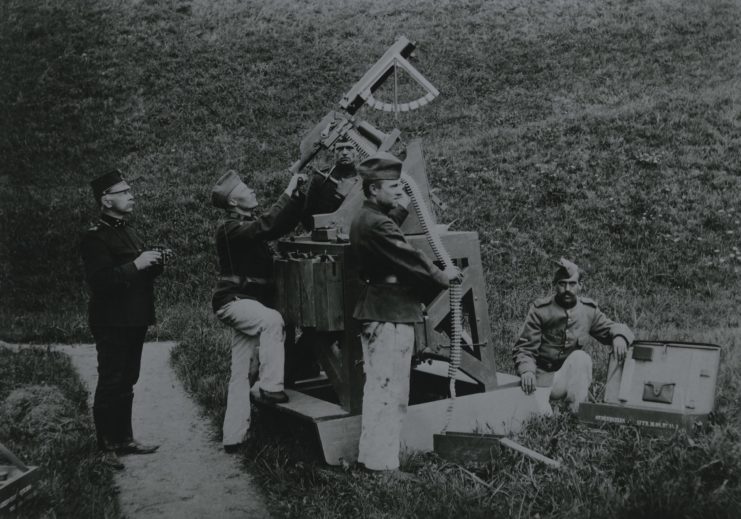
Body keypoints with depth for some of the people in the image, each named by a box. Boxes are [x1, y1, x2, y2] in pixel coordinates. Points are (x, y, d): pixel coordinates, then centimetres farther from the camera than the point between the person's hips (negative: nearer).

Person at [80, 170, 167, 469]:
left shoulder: (128, 232, 15)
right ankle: (105, 447, 6)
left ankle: (124, 439, 25)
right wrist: (136, 265, -27)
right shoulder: (95, 238, -12)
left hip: (134, 321, 9)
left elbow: (141, 274, 22)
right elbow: (100, 280, -23)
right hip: (112, 324, -9)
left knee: (126, 383, 15)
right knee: (110, 385, -3)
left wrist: (156, 262, 2)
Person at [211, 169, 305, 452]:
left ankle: (233, 436, 12)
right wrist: (288, 193, -26)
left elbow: (286, 223, 15)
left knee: (240, 374, 8)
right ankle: (271, 387, -28)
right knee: (272, 320, -35)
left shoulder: (250, 224, 12)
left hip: (247, 303, 9)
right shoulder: (230, 228, -15)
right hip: (233, 301, -9)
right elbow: (266, 226, -31)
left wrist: (298, 195, 2)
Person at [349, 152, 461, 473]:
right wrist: (439, 276, -6)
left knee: (380, 387, 17)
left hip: (377, 311, 11)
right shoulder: (377, 224, -18)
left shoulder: (364, 219, 14)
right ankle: (380, 462, 0)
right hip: (390, 314, -11)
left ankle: (372, 456, 25)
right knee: (388, 389, -5)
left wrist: (400, 210, 15)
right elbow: (406, 256, -18)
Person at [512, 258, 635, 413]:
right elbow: (523, 349, -8)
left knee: (580, 357, -29)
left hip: (572, 373, 2)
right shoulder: (540, 310, -7)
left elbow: (610, 327, 15)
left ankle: (578, 411, -27)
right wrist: (526, 370, -29)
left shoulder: (588, 310, 2)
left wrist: (619, 336, -11)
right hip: (544, 375, -2)